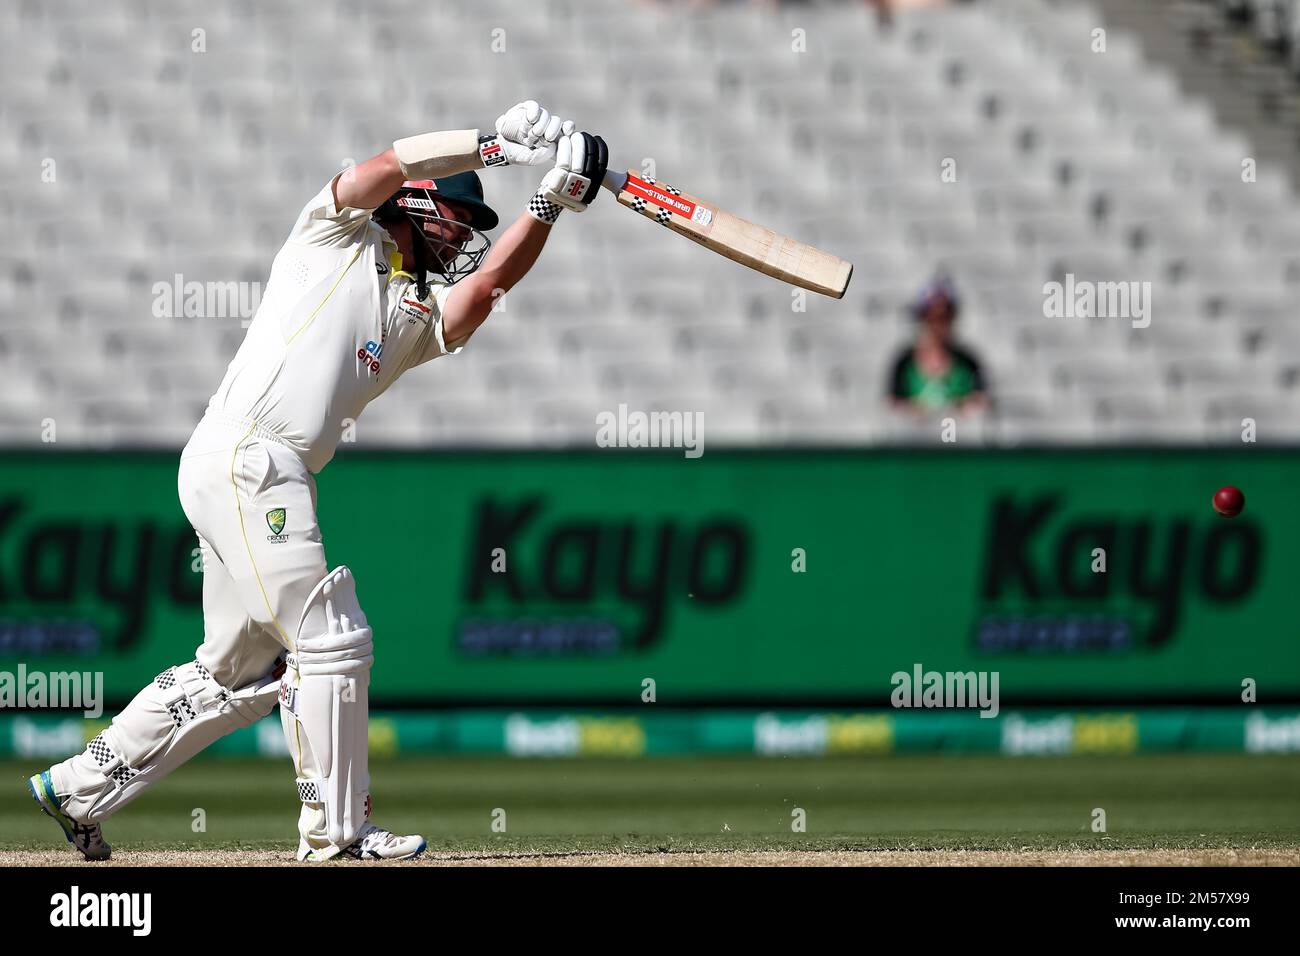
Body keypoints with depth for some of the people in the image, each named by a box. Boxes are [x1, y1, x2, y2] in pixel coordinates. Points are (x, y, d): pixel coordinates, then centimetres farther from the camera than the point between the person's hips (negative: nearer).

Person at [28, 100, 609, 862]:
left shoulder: (421, 315, 21)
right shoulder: (337, 237, 6)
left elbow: (490, 279, 4)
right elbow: (388, 167, -11)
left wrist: (551, 202, -5)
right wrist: (494, 144, -11)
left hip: (273, 483, 9)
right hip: (246, 462, -9)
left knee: (240, 671, 14)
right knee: (332, 642, -8)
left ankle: (81, 789, 20)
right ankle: (338, 830, -1)